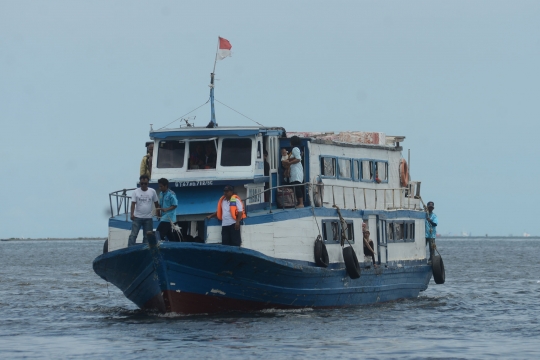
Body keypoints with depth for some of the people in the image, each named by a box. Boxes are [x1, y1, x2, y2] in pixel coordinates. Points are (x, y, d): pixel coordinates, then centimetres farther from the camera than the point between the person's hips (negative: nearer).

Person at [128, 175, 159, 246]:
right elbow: (133, 204, -11)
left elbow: (156, 203, 10)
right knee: (133, 235, -8)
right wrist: (132, 214, -25)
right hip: (137, 217, -2)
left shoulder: (152, 191, 2)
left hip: (148, 218, 2)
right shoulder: (135, 192, -4)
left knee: (147, 236, 8)